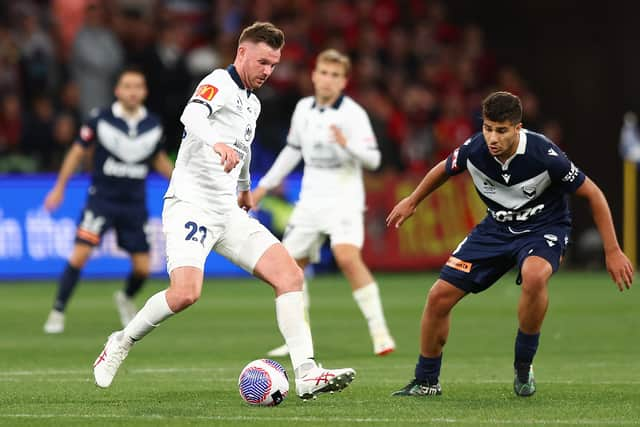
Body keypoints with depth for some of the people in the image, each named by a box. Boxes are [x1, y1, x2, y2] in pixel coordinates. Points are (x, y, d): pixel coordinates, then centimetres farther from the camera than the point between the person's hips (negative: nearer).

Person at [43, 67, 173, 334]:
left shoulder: (153, 125, 1)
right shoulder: (101, 119, -8)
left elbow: (159, 160, 18)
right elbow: (78, 151, 2)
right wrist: (59, 188, 1)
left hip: (134, 204, 3)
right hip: (102, 199, -3)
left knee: (142, 269, 2)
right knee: (80, 254, -18)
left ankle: (126, 299, 36)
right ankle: (57, 312, -6)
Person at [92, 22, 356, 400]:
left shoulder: (252, 103, 18)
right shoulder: (219, 83, -8)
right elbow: (192, 116, -31)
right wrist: (217, 143, -51)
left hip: (228, 213, 8)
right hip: (191, 205, -8)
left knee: (290, 275, -7)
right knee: (186, 293, -26)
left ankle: (307, 375, -12)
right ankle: (122, 343, 0)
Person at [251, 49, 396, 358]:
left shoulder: (353, 114, -11)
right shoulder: (303, 109, 8)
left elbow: (372, 160, -16)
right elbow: (293, 150, 23)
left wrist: (348, 144, -34)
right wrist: (264, 186, 24)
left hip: (344, 199, -7)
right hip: (310, 201, 7)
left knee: (348, 258, -27)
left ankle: (379, 332, -23)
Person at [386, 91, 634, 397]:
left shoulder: (545, 156, -28)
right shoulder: (474, 150, -18)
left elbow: (592, 194, -15)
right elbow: (445, 169, 9)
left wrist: (612, 252, -14)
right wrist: (411, 202, 22)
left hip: (543, 228, -4)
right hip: (497, 227, 4)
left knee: (534, 276, -39)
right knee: (439, 296, -5)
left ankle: (523, 365, -16)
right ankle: (426, 382, 17)